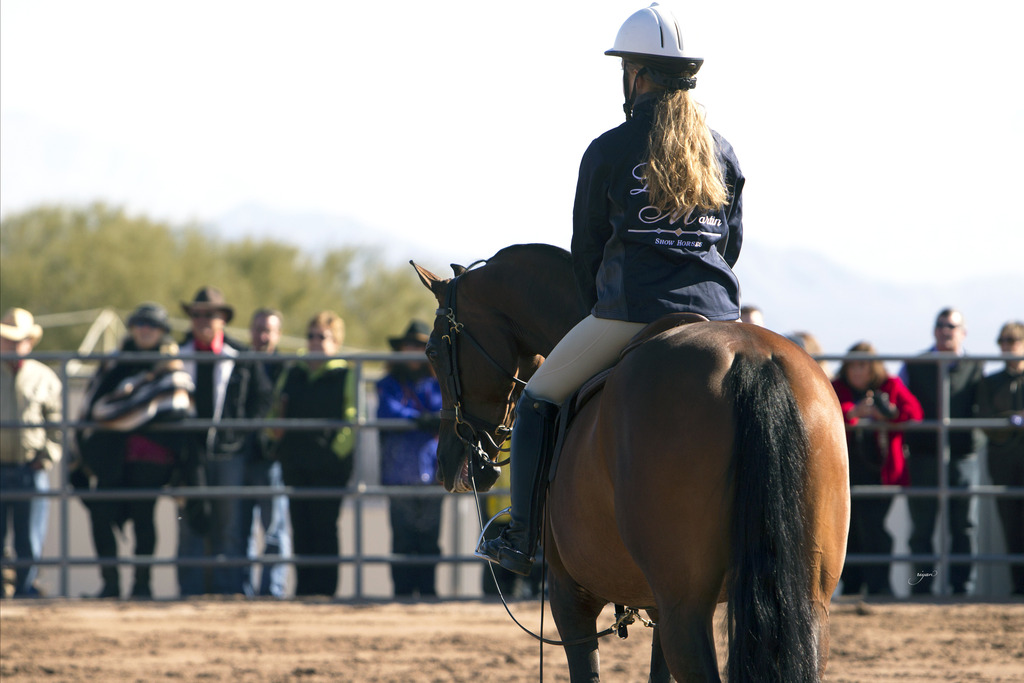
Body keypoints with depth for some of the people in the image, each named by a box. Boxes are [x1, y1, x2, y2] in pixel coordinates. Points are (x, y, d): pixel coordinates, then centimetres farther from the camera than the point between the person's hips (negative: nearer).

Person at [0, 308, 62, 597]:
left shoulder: (44, 378, 7)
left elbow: (56, 421, 12)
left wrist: (48, 456, 0)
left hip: (31, 470, 0)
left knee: (30, 541, 2)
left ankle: (26, 590, 9)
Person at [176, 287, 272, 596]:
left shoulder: (242, 357, 4)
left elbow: (263, 397, 10)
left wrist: (243, 429, 1)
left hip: (229, 453, -1)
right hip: (190, 452, 1)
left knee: (228, 527, 0)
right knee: (191, 526, 1)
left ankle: (228, 588, 3)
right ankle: (191, 589, 4)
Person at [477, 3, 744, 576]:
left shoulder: (610, 152, -2)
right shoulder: (722, 153, 10)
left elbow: (587, 247, 6)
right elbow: (732, 242, 15)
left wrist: (600, 310, 22)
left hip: (631, 312, -4)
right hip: (716, 314, 4)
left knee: (540, 399, 12)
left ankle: (523, 539, 7)